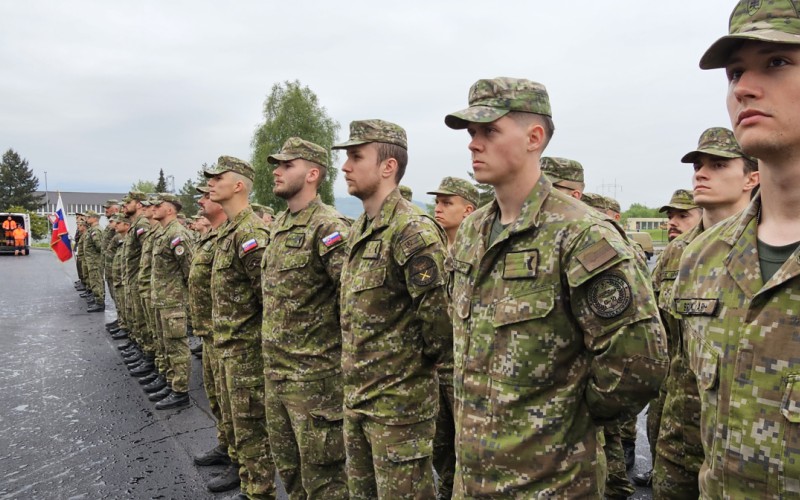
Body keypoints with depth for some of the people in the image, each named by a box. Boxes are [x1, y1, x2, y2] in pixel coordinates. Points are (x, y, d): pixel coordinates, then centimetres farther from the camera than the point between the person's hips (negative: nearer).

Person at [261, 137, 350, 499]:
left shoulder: (327, 227, -17)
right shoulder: (278, 226, 11)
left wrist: (342, 348, -16)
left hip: (315, 375, -9)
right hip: (274, 370, 9)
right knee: (287, 465, 21)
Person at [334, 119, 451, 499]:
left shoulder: (413, 230, -20)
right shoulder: (359, 229, 10)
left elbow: (439, 311, -24)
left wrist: (418, 363, -9)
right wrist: (354, 367, 14)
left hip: (399, 400, -9)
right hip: (356, 395, 9)